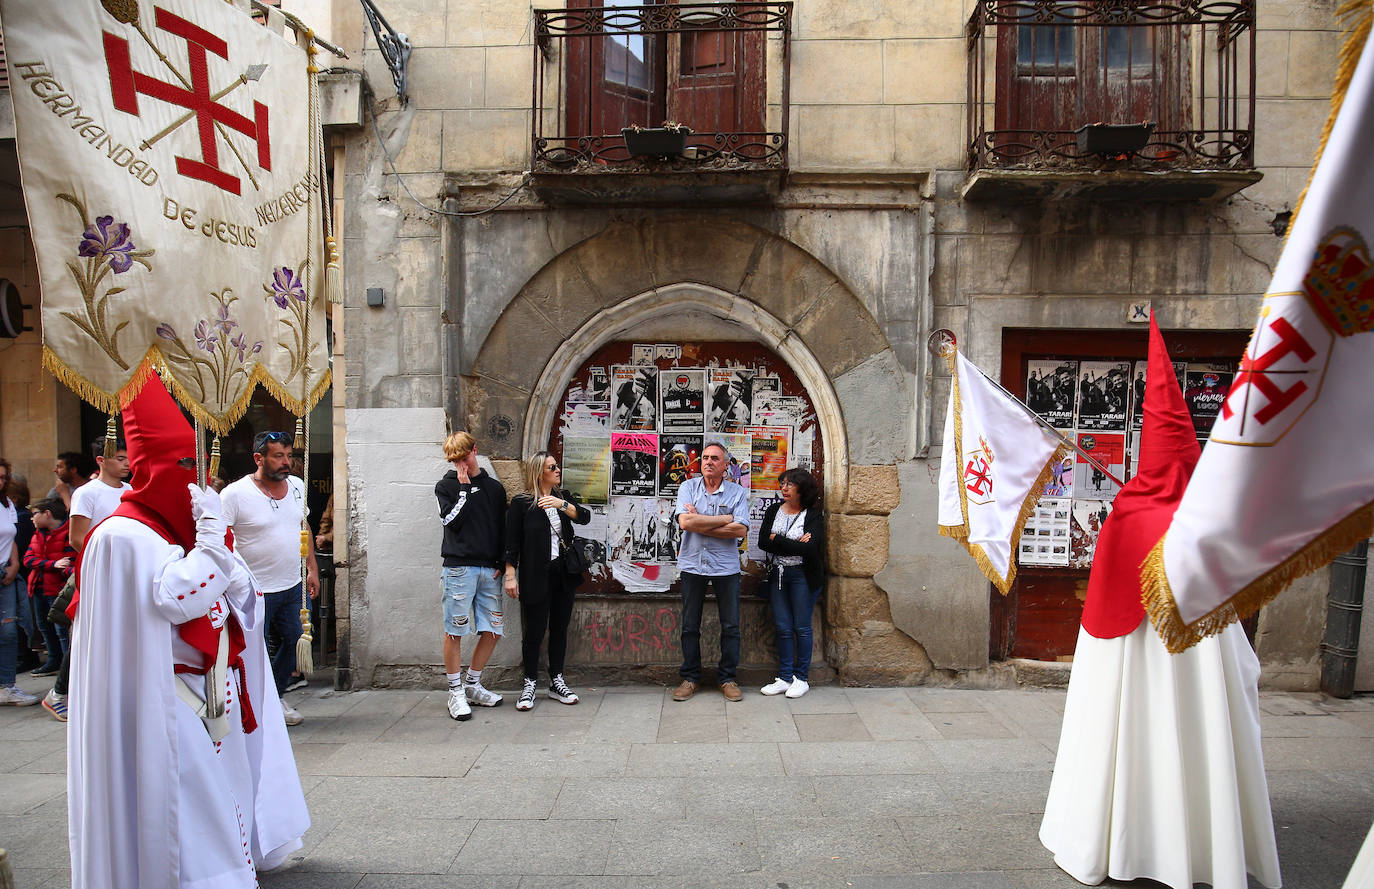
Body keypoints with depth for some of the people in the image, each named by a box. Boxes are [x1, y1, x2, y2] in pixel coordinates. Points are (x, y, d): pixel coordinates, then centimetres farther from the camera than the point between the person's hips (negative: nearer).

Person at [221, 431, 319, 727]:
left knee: (294, 642, 15)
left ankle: (275, 696, 35)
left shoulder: (297, 486, 5)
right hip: (255, 591, -6)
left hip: (293, 586, 6)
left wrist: (312, 569, 13)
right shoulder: (235, 494, -14)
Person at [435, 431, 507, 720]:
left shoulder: (494, 487, 14)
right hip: (459, 568, -4)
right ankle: (456, 693, 10)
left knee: (492, 631, 5)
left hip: (489, 570, 4)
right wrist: (464, 488, -8)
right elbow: (452, 521, -10)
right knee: (454, 632, -1)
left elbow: (502, 530, 14)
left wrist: (502, 563, 5)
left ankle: (472, 684, 21)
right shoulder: (446, 485, 5)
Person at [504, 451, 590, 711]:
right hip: (536, 577, -5)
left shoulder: (562, 497, 10)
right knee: (534, 631, 0)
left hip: (563, 573, 5)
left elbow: (585, 516, -4)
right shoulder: (521, 503, -5)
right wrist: (510, 575, -11)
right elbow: (512, 543, -5)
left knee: (559, 628, 11)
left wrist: (562, 504, -20)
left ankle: (556, 682, 23)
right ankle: (529, 685, 15)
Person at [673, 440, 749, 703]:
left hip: (726, 566, 0)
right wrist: (724, 519, -12)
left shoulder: (738, 493, 1)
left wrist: (700, 523, -14)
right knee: (690, 626, 8)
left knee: (731, 626, 5)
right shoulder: (688, 487, 2)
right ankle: (690, 678, 21)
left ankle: (727, 678, 19)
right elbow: (685, 521, -14)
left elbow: (741, 529, -13)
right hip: (692, 565, 0)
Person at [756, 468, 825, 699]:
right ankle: (785, 678, 15)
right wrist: (794, 545, -14)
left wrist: (776, 539, -12)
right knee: (783, 628, 7)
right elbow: (762, 542, -4)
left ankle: (801, 678, 15)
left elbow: (809, 548, -20)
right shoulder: (773, 511, 7)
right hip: (777, 574, 4)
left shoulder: (813, 516, -6)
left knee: (801, 627, 3)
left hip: (803, 576, -4)